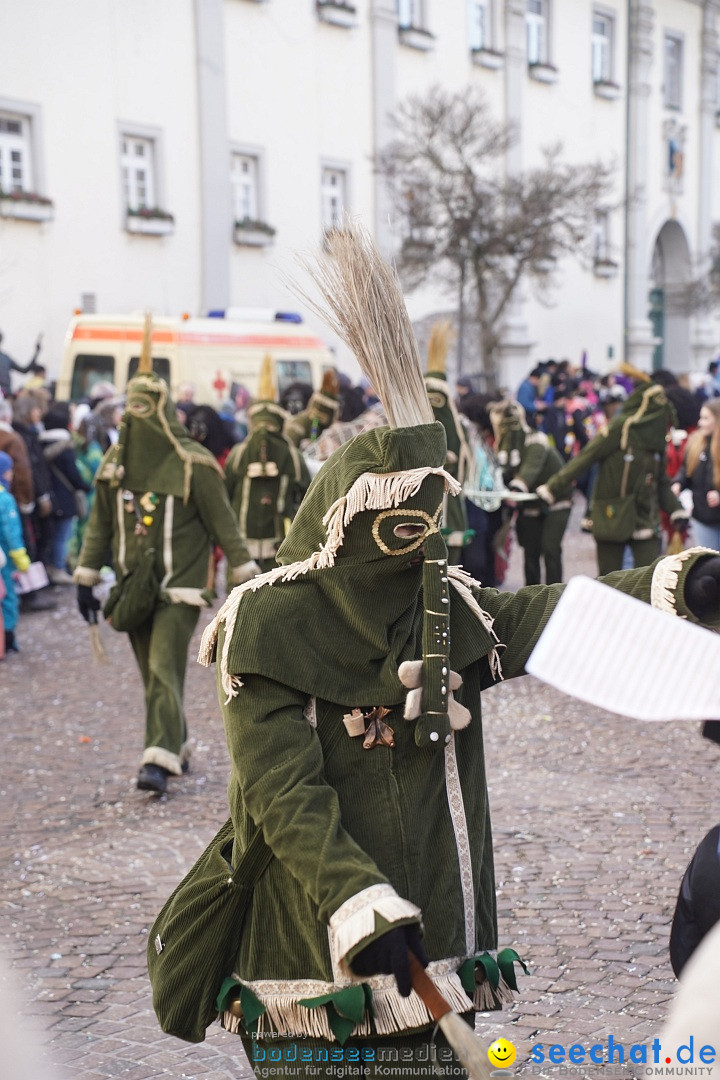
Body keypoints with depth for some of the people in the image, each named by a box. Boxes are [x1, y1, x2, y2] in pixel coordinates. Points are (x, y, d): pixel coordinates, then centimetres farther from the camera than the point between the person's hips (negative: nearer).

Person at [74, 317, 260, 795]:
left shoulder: (193, 465, -9)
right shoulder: (114, 464, 6)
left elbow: (224, 524, -7)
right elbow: (100, 526, 11)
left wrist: (246, 577, -8)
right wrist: (86, 579, 9)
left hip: (180, 588, -5)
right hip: (135, 588, 5)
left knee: (164, 672, -14)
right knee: (154, 675, 11)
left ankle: (160, 760, -16)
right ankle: (178, 749, 26)